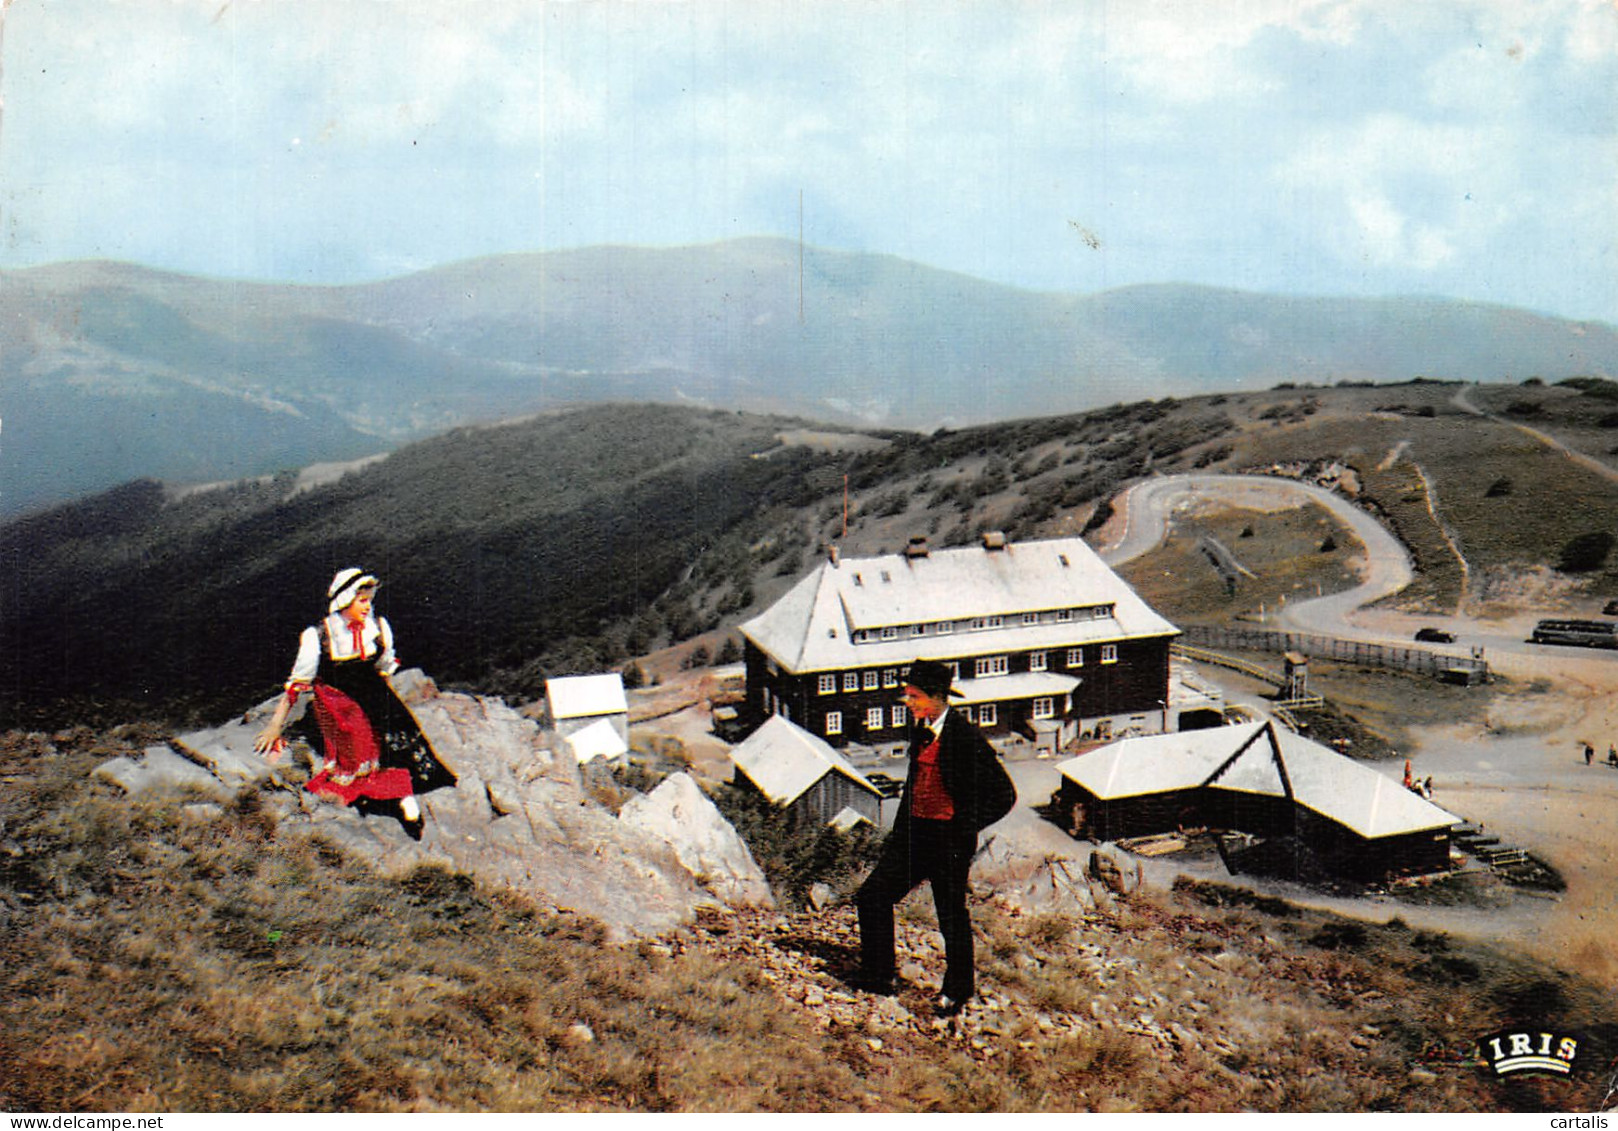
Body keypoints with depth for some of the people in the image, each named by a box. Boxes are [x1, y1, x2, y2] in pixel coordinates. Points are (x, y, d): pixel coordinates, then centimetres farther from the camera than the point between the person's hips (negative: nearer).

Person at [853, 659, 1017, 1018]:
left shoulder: (965, 736, -17)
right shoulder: (921, 730, 7)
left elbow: (1003, 794, -13)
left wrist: (964, 828, -12)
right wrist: (900, 828, 16)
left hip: (948, 840, -8)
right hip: (915, 833, 8)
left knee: (952, 916, 6)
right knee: (872, 896, 7)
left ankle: (957, 991, 27)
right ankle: (879, 976, 22)